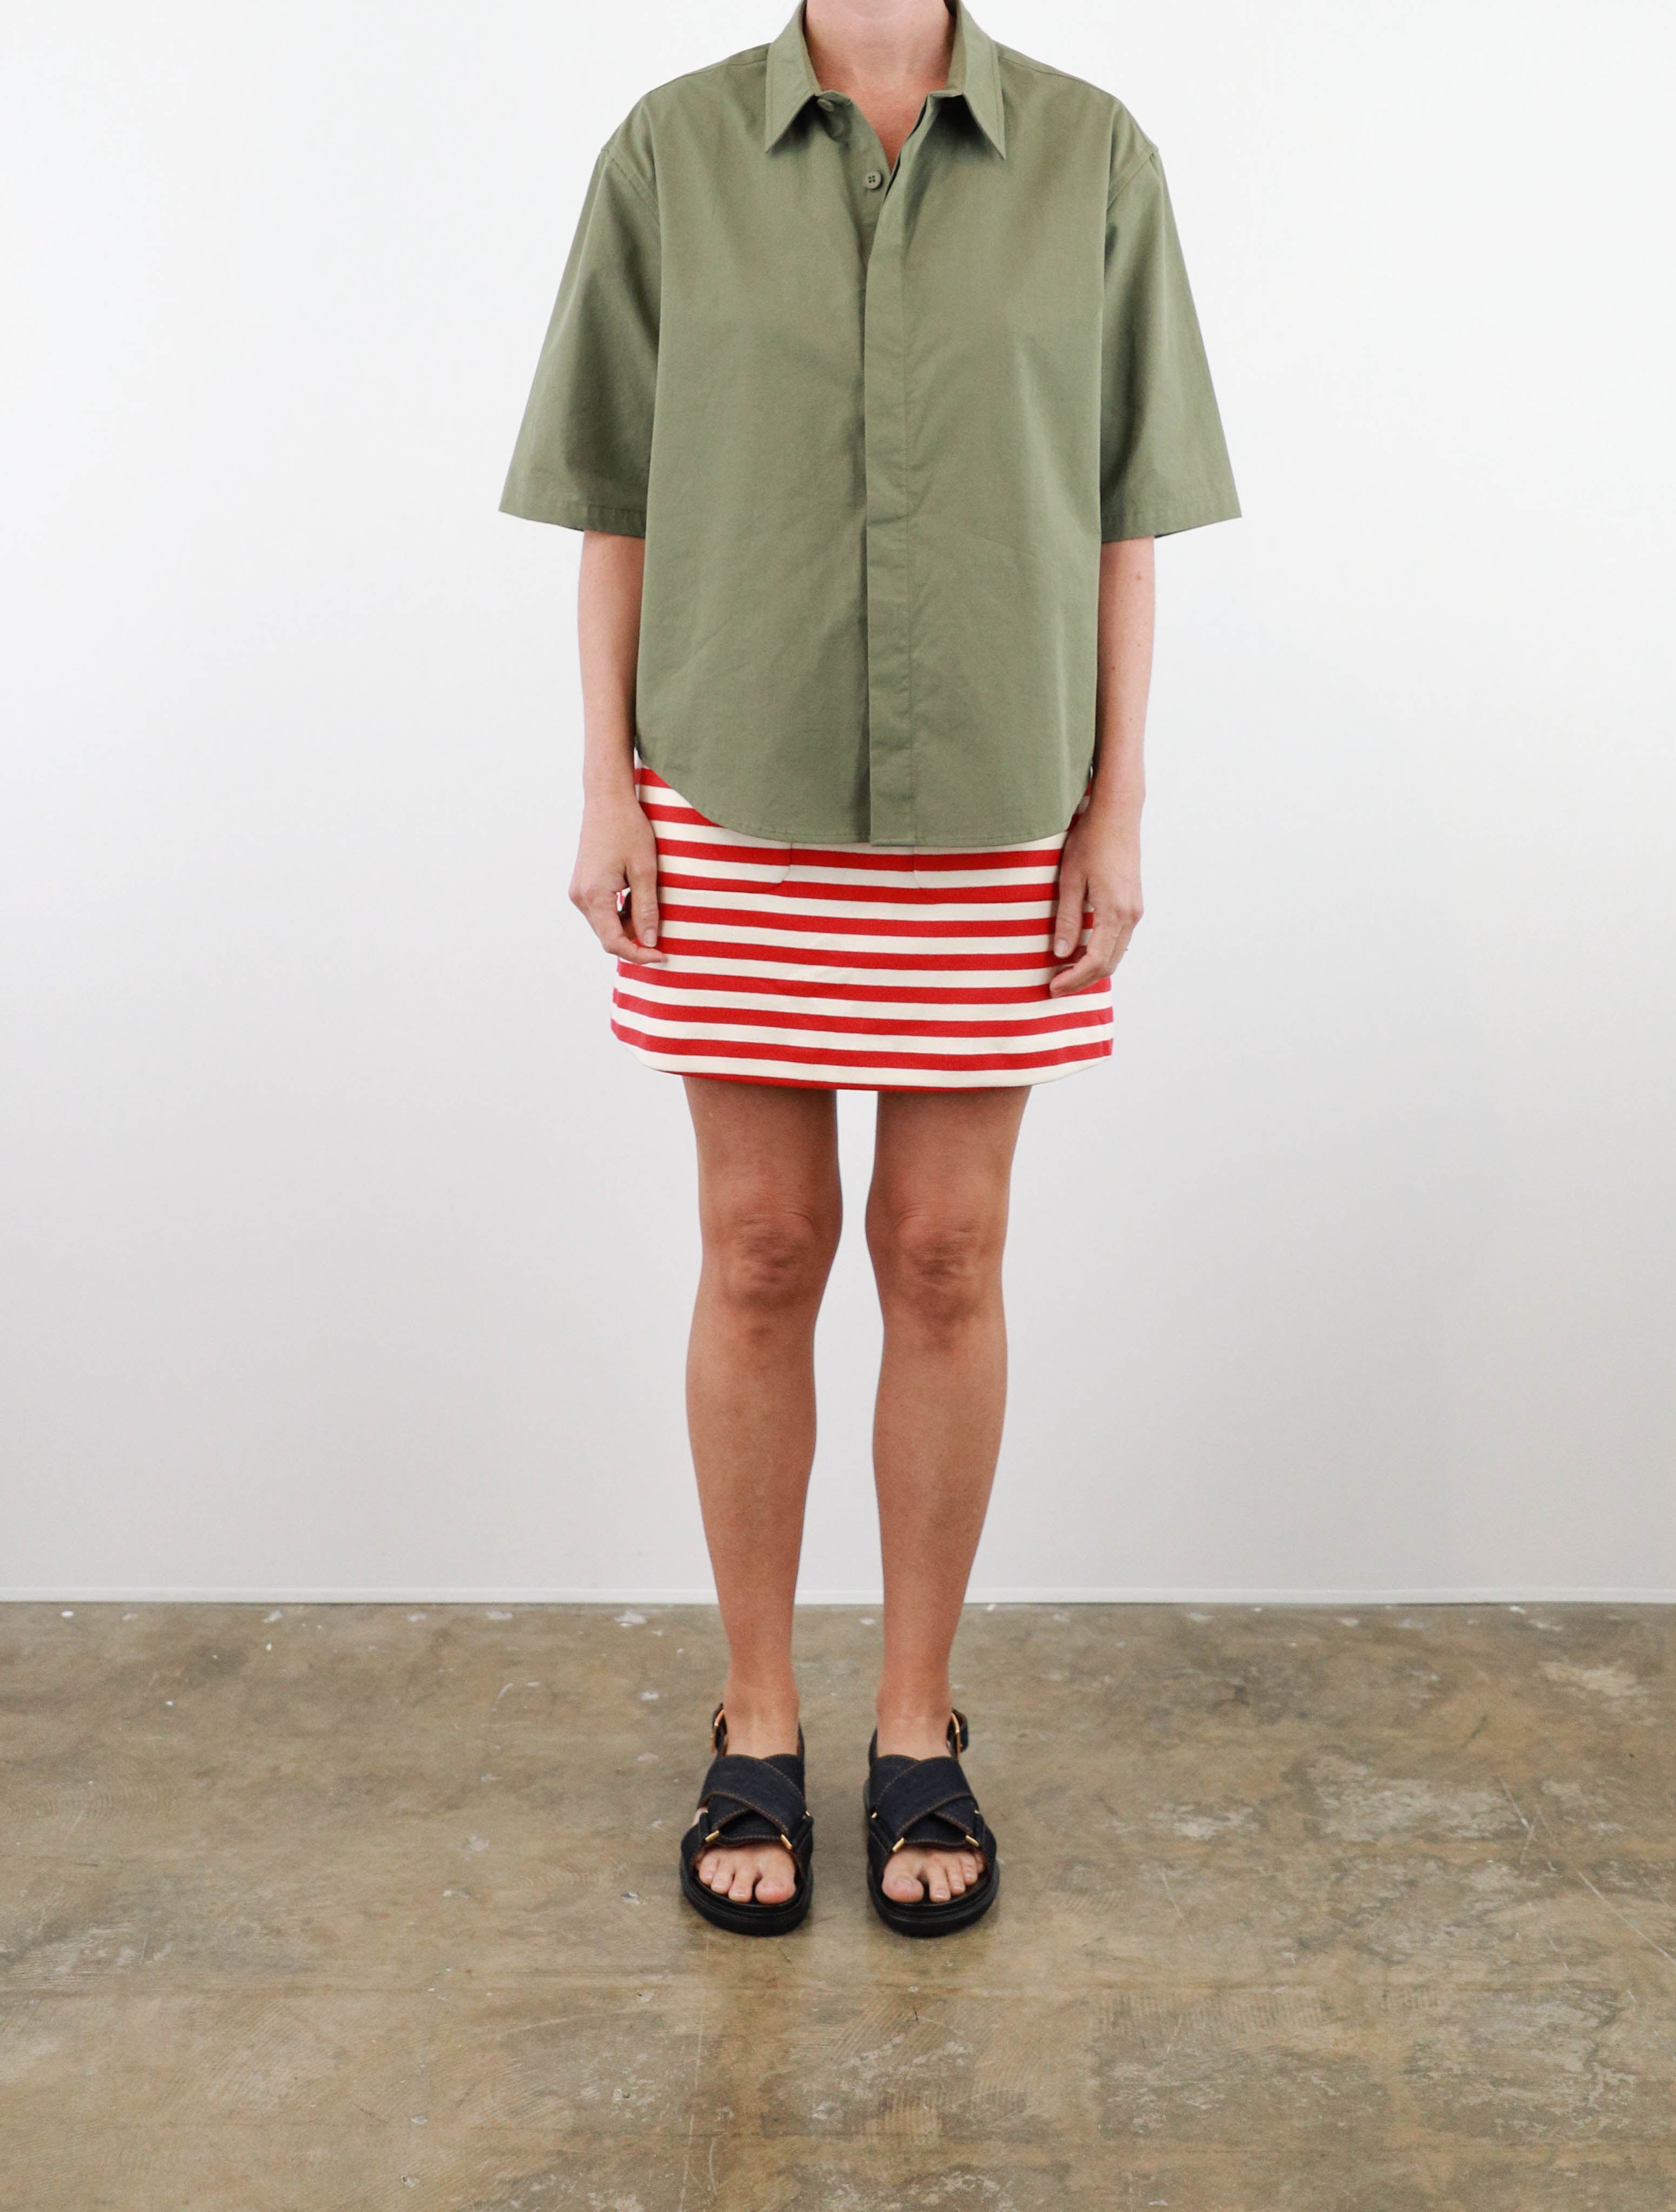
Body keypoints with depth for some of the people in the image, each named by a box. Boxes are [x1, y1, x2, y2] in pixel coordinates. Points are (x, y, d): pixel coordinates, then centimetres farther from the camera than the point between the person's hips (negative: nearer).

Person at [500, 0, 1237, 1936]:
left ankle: (917, 1732, 20)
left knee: (943, 1260, 4)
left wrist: (1117, 808, -3)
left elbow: (1119, 513, 3)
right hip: (740, 811, 0)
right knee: (761, 1254, 3)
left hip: (990, 816, 0)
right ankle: (757, 1734, 20)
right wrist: (606, 792, -4)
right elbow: (613, 497, 4)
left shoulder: (1094, 158, 3)